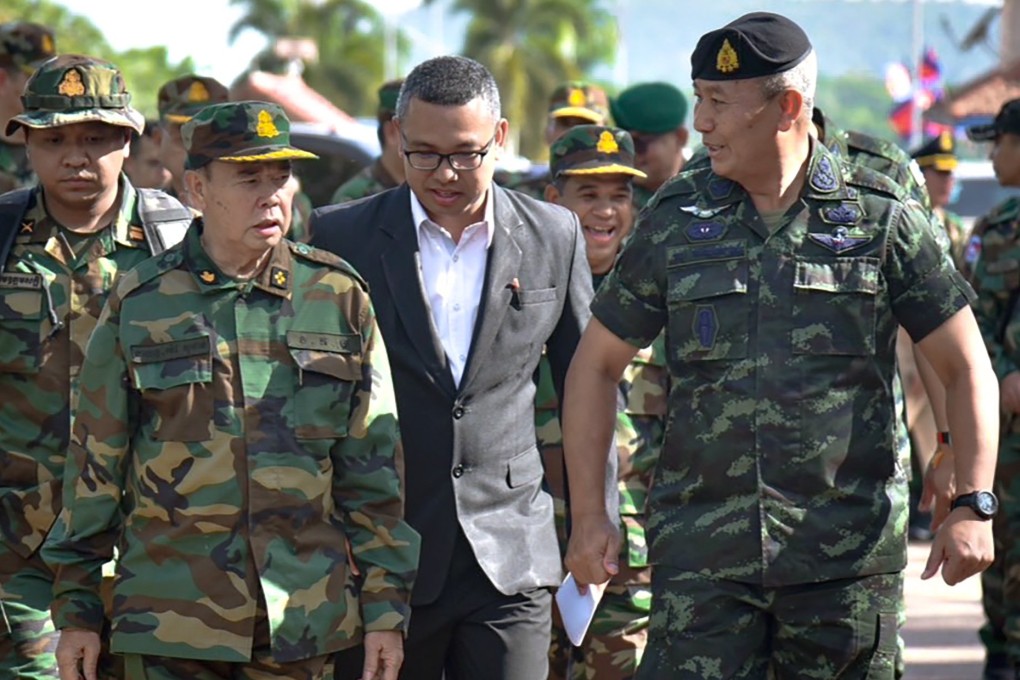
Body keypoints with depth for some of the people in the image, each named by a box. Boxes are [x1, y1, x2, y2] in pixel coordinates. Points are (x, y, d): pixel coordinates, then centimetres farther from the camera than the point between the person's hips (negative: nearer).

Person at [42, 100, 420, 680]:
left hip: (304, 626, 1)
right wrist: (77, 608, 6)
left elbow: (374, 471, 8)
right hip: (172, 624, -1)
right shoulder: (140, 305, 4)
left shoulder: (339, 300, 6)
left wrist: (386, 608, 4)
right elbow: (95, 464, 8)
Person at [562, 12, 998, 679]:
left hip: (847, 554, -1)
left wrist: (974, 505, -8)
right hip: (701, 547, 1)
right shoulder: (675, 220, 7)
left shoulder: (882, 217, 1)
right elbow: (597, 365, 14)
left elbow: (967, 368, 4)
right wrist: (588, 515, 6)